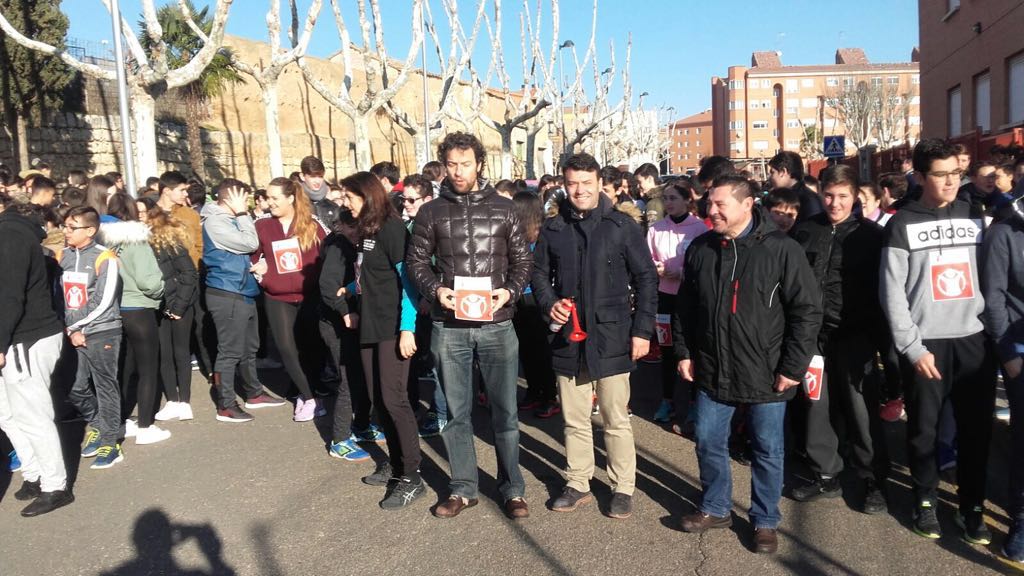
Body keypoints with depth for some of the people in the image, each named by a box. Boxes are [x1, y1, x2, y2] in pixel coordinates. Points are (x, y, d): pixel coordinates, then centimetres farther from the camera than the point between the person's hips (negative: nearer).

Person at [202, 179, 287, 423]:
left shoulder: (230, 219, 13)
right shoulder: (215, 222, -15)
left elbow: (246, 247, 21)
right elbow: (250, 243, -20)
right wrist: (242, 214, -12)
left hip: (243, 292, 10)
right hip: (227, 295, -10)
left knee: (249, 347, 18)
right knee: (230, 351, -4)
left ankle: (254, 394, 31)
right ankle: (226, 406, 4)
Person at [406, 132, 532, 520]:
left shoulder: (503, 209, 5)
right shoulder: (431, 212, 5)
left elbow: (522, 260, 7)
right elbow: (416, 260, 8)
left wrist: (510, 291, -11)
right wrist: (435, 289, -10)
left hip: (497, 324, 0)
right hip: (449, 327, 1)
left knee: (505, 411, 5)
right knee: (456, 412, 11)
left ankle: (513, 489, 20)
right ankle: (463, 489, 25)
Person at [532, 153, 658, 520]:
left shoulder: (622, 226, -3)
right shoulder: (553, 229, 5)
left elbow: (646, 279, -1)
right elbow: (540, 273, 13)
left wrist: (642, 330, -7)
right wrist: (549, 303, -7)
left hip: (611, 337, -3)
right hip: (567, 336, 3)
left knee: (616, 419, 6)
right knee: (574, 419, 14)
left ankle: (624, 487, 21)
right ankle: (578, 483, 28)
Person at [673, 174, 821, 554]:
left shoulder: (781, 249, -12)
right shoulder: (700, 249, 2)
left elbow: (807, 310, -11)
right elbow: (684, 306, 12)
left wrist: (793, 367, -12)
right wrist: (684, 352, 8)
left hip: (765, 374, -4)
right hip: (712, 370, 4)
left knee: (768, 451, 10)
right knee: (709, 442, 13)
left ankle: (766, 521, 28)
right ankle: (716, 508, 34)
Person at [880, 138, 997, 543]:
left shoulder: (975, 216, 9)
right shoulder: (903, 224, -2)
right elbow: (892, 291, -6)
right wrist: (912, 347, -11)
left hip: (974, 340, 3)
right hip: (926, 343, -3)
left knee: (976, 429, 6)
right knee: (923, 429, 6)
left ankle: (972, 507, 20)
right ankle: (926, 499, 24)